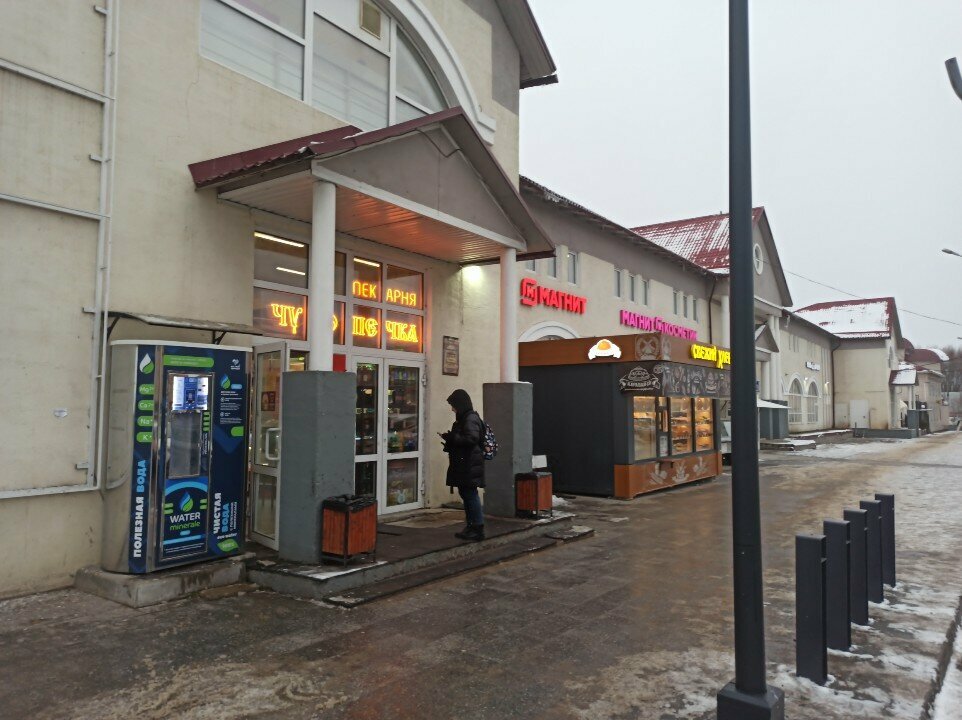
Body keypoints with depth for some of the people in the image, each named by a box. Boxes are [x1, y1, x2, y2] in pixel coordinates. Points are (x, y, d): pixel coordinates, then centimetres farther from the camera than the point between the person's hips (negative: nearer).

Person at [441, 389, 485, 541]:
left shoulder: (471, 418, -14)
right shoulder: (463, 418, 17)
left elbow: (472, 439, -24)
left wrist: (451, 438, -17)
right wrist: (449, 438, 9)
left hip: (470, 464, -10)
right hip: (462, 464, 10)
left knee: (471, 494, -6)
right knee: (465, 493, 14)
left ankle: (478, 529, 0)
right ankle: (471, 526, 22)